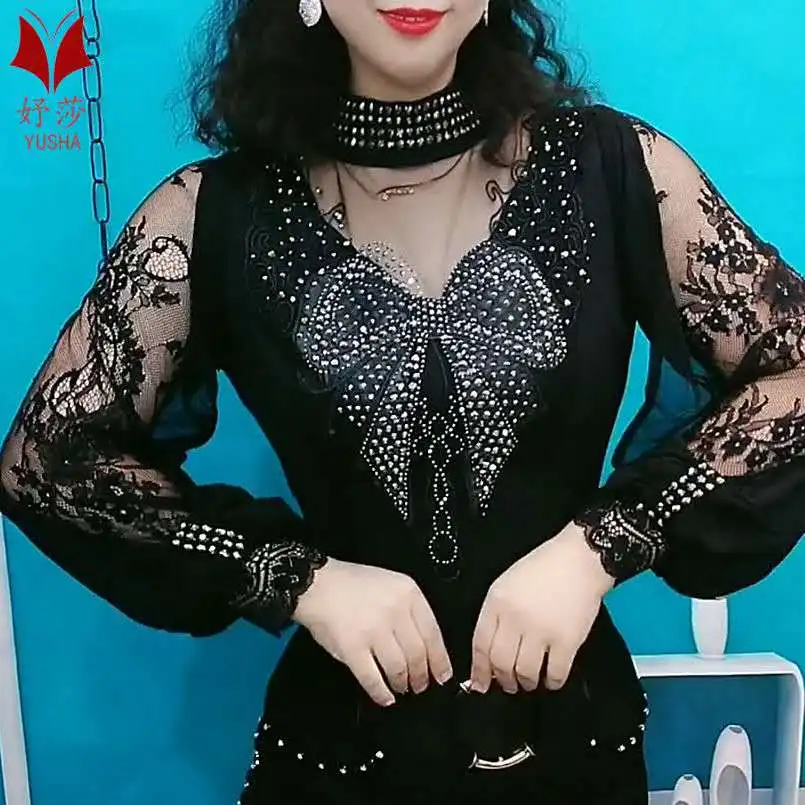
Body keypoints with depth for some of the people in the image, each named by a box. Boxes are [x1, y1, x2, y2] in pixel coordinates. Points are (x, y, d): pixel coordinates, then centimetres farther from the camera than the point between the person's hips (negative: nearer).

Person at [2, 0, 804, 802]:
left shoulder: (613, 165, -8)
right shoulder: (215, 211, -7)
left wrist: (603, 545, -16)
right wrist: (296, 575, -15)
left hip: (570, 732, 1)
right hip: (342, 738, 0)